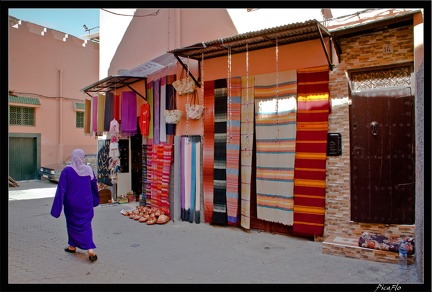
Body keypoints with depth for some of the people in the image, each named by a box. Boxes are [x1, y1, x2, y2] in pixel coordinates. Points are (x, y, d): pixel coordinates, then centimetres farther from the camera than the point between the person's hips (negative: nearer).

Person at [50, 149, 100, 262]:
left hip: (71, 204, -2)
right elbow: (94, 186, 8)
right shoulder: (89, 170, -5)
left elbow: (61, 189, -11)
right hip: (86, 203, 2)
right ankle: (90, 250, -6)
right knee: (86, 225, 6)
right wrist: (95, 200, 25)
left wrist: (57, 208, -5)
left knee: (73, 224, 18)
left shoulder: (67, 170, -13)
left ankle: (72, 246, 34)